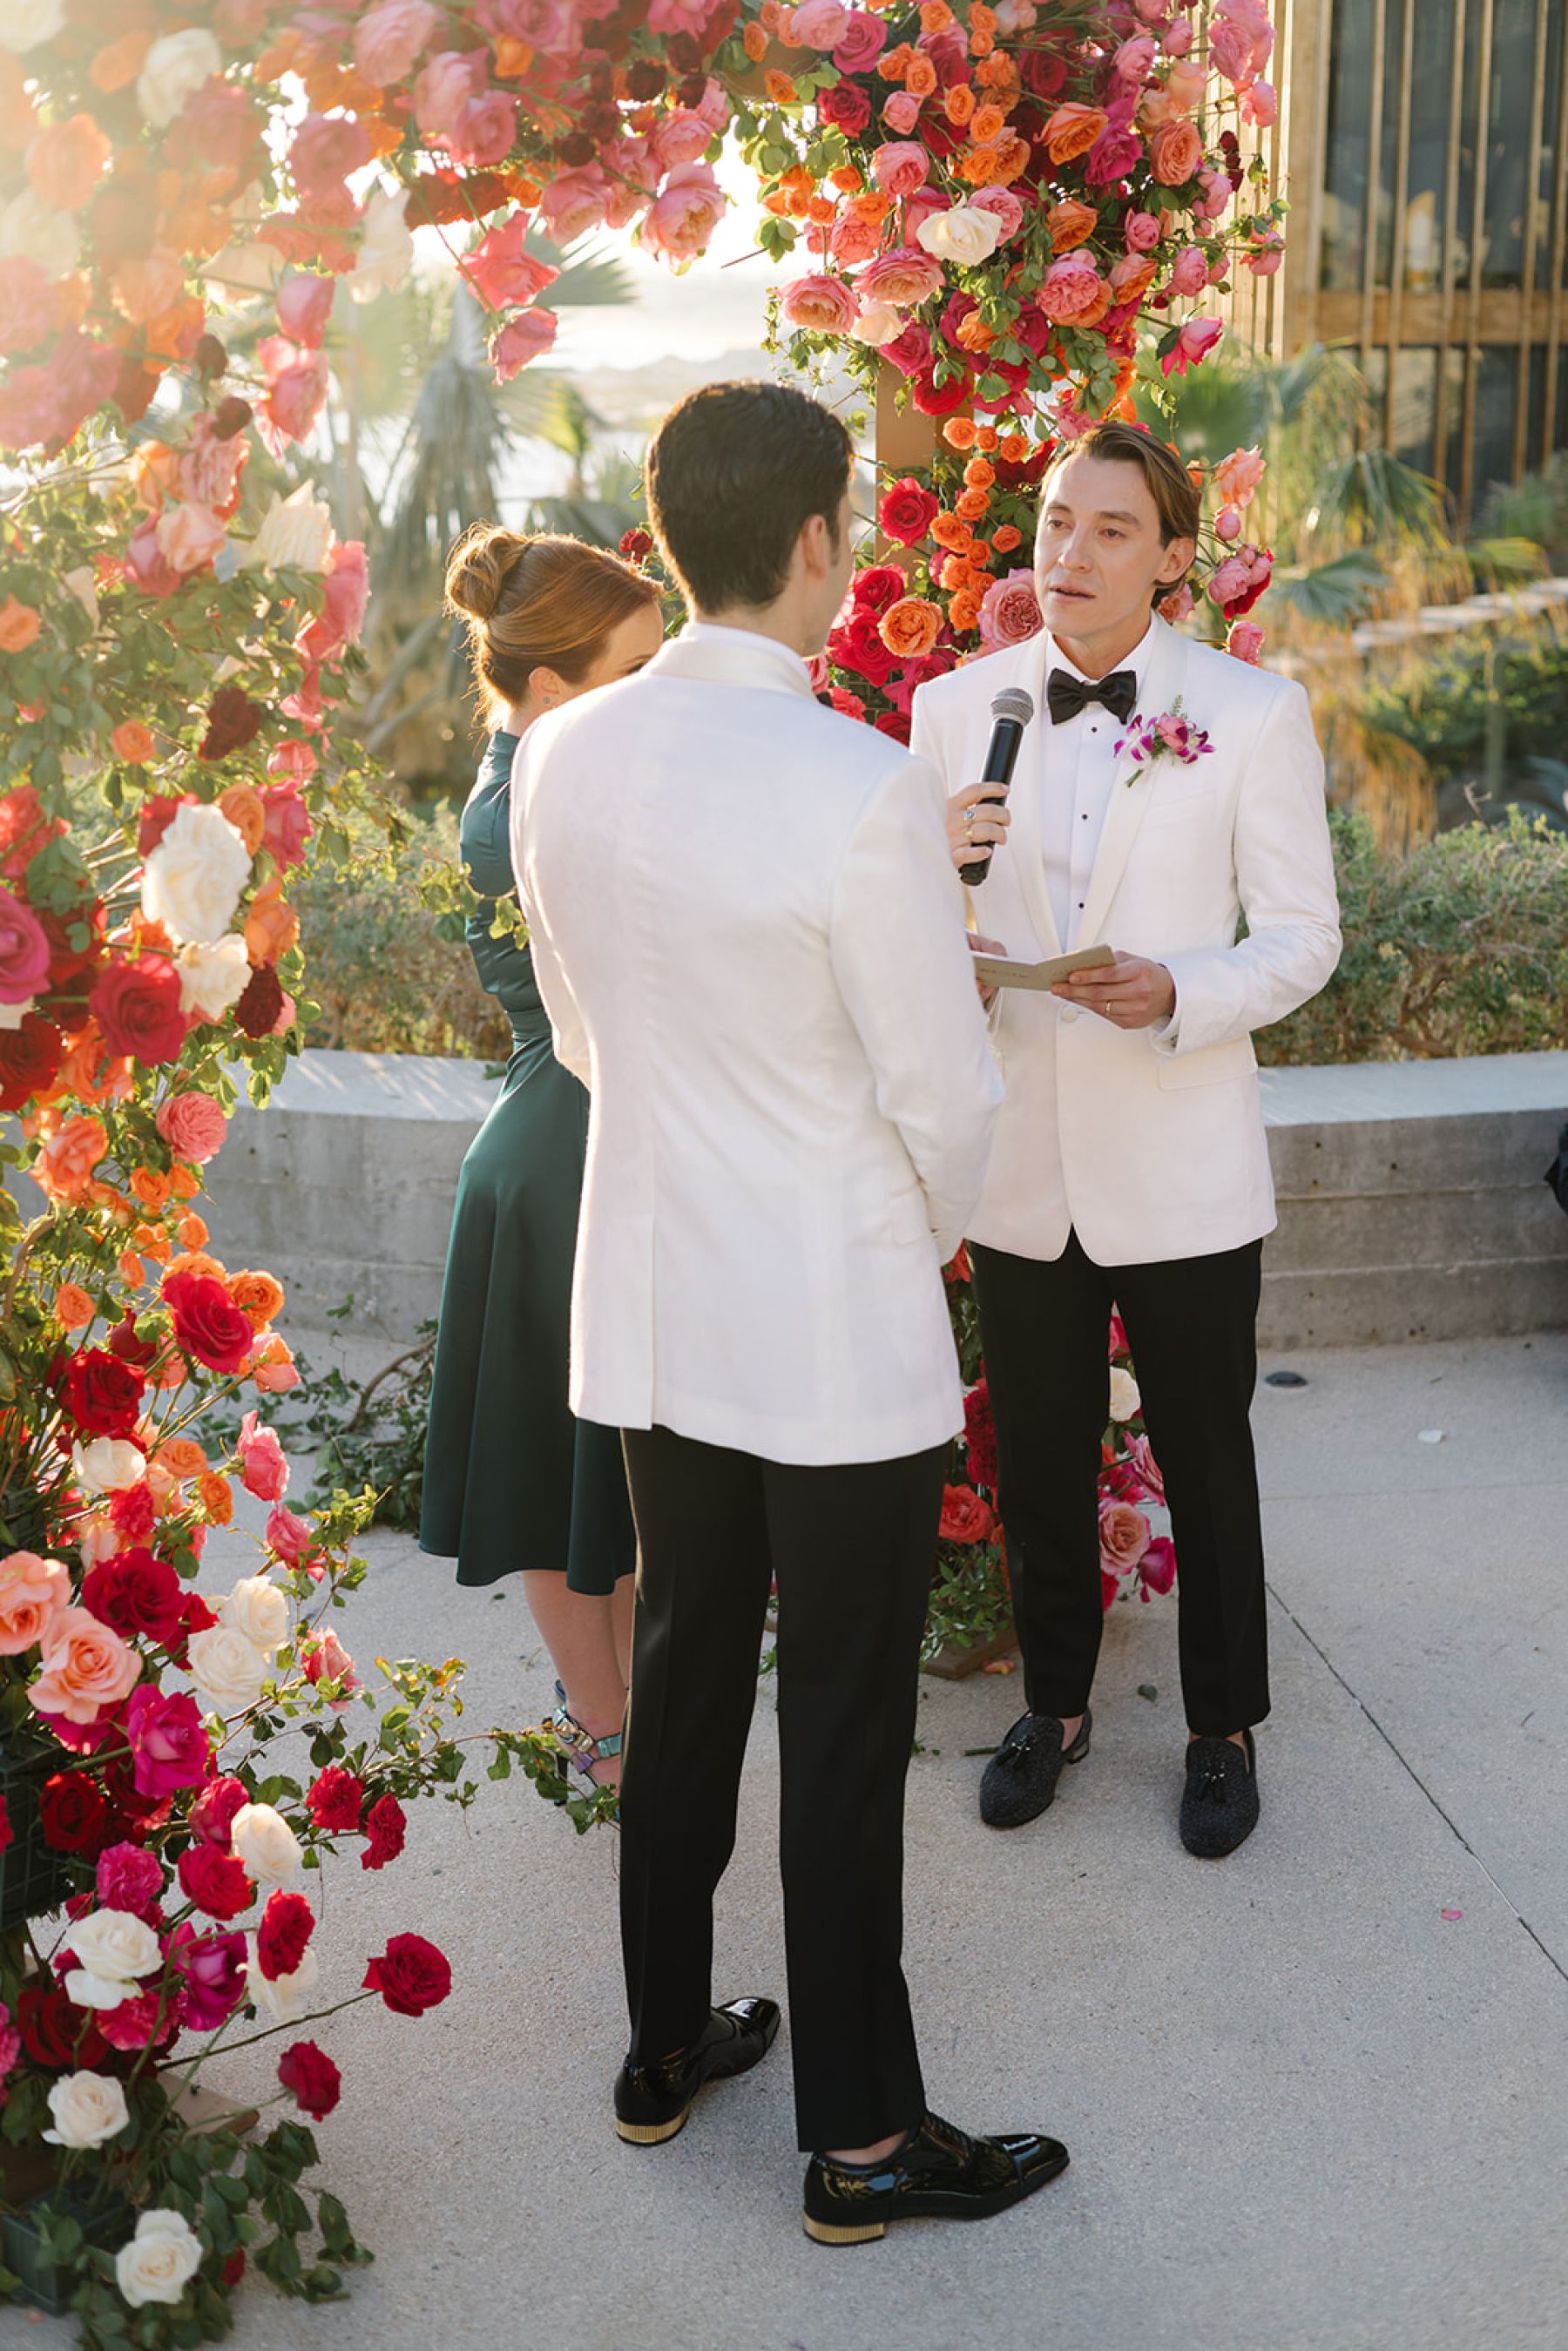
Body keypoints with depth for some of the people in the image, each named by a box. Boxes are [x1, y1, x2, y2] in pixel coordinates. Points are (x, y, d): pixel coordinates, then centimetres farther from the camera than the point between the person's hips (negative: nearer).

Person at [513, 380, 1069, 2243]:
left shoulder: (561, 759, -4)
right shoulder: (864, 793, -24)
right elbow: (946, 1100, -16)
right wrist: (929, 1225, 6)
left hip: (652, 1307, 6)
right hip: (840, 1335, -6)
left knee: (683, 1675, 20)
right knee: (844, 1735, 7)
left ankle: (664, 2051, 37)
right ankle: (859, 2142, 23)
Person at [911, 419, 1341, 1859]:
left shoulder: (1254, 715, -5)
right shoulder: (956, 710, 2)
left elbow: (1303, 936, -4)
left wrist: (1178, 994, -22)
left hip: (1179, 1162, -2)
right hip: (1019, 1158, 3)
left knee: (1204, 1459, 11)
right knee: (1039, 1461, 16)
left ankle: (1225, 1729, 32)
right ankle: (1055, 1705, 37)